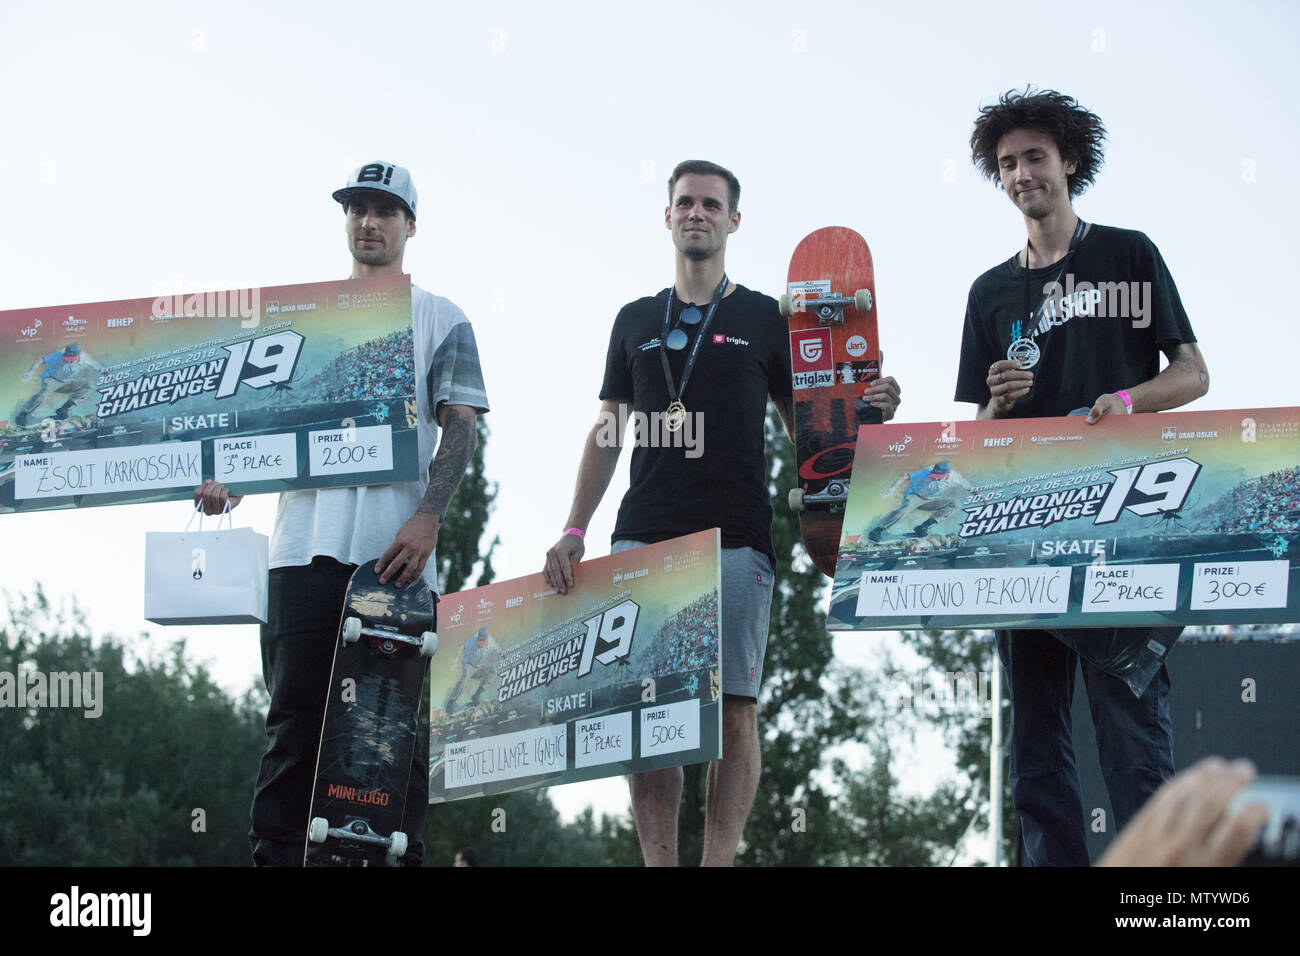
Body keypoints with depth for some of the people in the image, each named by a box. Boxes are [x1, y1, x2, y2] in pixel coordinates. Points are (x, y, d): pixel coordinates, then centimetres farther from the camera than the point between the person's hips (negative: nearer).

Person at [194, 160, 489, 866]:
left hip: (398, 549, -2)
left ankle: (398, 858, -3)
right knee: (294, 719, -4)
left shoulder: (441, 321, 13)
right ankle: (274, 860, -5)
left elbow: (460, 427, 3)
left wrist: (427, 519, -12)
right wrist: (229, 481, -2)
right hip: (306, 542, 2)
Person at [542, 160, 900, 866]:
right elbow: (608, 432, 18)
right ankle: (658, 862, 0)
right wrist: (574, 530, 8)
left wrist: (865, 410, -9)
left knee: (732, 708, -8)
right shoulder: (636, 321, 19)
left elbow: (806, 428, 13)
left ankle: (719, 860, -5)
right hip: (643, 537, 2)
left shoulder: (766, 321, 12)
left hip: (734, 541, -2)